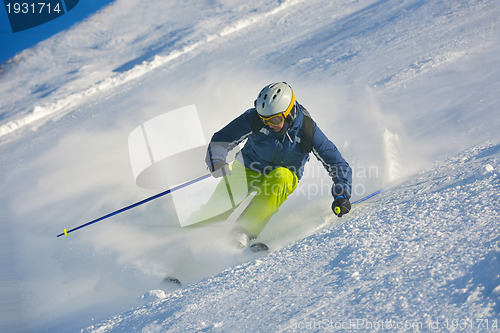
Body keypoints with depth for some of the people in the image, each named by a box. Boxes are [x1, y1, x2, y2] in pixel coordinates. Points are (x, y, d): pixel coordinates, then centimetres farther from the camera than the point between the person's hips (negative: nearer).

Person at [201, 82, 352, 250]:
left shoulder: (308, 130, -24)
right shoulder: (254, 118, -24)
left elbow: (338, 164, -18)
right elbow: (221, 140, -18)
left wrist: (341, 195, -31)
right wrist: (216, 161, -39)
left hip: (285, 178, -1)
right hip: (249, 169, 1)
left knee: (281, 176, -36)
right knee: (217, 206, -19)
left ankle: (245, 232, -38)